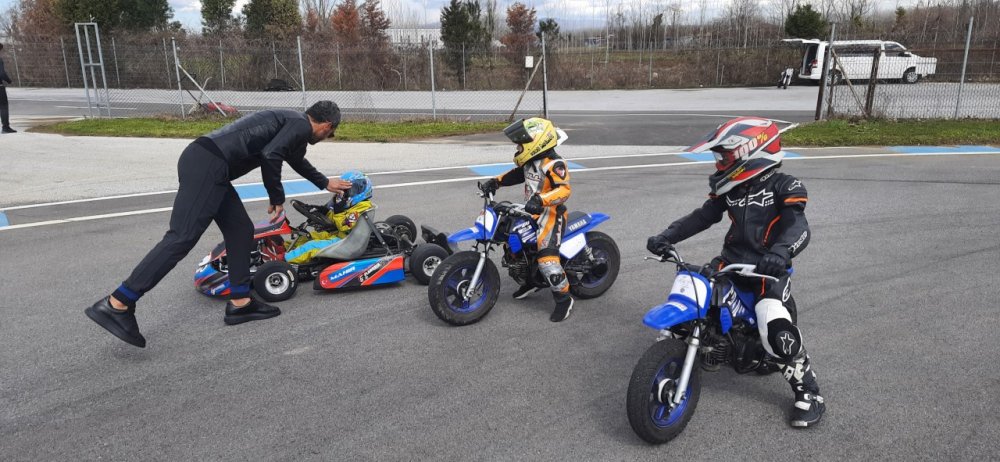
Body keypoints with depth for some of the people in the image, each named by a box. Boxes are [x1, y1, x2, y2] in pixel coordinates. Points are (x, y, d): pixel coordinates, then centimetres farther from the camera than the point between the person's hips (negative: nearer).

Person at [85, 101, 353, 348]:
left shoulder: (290, 123, 31)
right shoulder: (301, 125, 0)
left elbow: (297, 160, 51)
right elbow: (269, 155, -16)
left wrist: (324, 183, 65)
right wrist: (277, 197, -2)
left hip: (201, 162, 11)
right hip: (208, 165, -11)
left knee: (240, 230, 13)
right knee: (182, 237, -15)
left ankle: (240, 303, 16)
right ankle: (115, 305, -16)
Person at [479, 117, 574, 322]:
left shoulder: (554, 164, -20)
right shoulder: (530, 161, 9)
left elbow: (564, 189, -30)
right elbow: (516, 174, 20)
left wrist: (541, 200, -45)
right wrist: (496, 181, 3)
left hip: (551, 214, -10)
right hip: (532, 212, 10)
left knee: (547, 258, -22)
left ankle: (564, 298, -5)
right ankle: (532, 280, 33)